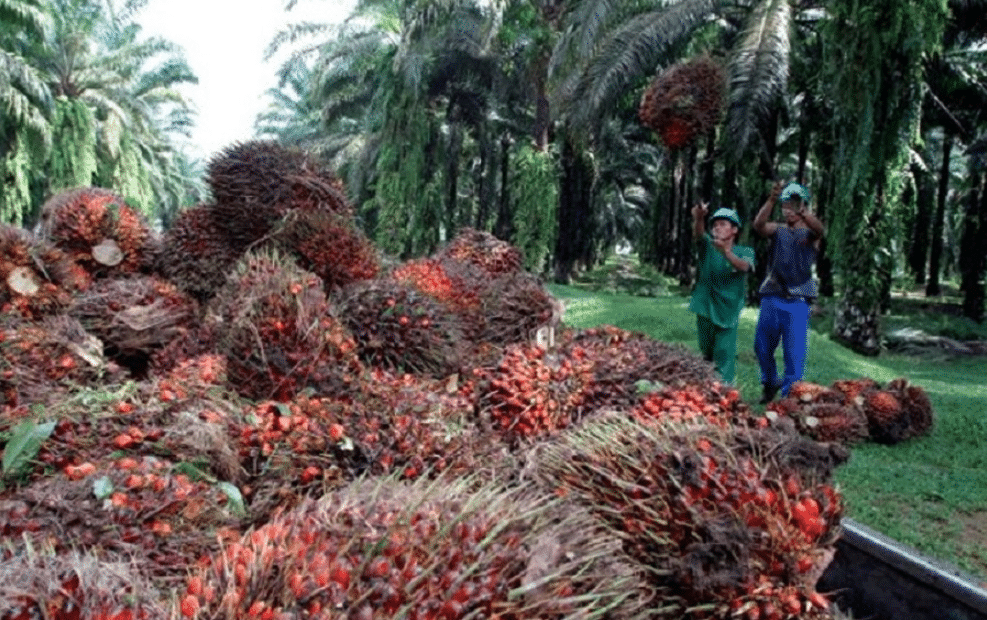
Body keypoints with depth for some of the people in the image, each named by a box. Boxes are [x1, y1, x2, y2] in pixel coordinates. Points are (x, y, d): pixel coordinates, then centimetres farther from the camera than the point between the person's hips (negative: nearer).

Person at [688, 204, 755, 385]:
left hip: (728, 311, -2)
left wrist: (725, 252, -45)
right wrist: (698, 218, -45)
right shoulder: (707, 246, 2)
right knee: (706, 351, 14)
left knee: (724, 355, -8)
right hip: (705, 309, 2)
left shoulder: (745, 252, 0)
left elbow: (744, 266, -24)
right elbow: (698, 234, -21)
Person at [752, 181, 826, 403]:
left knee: (795, 352, -6)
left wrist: (802, 212, -42)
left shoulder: (809, 233, 3)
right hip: (772, 298, 3)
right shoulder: (777, 230, 7)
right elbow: (759, 225, -14)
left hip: (798, 302, -2)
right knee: (762, 347, 12)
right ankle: (770, 383, 35)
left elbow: (820, 229, -21)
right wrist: (771, 200, -32)